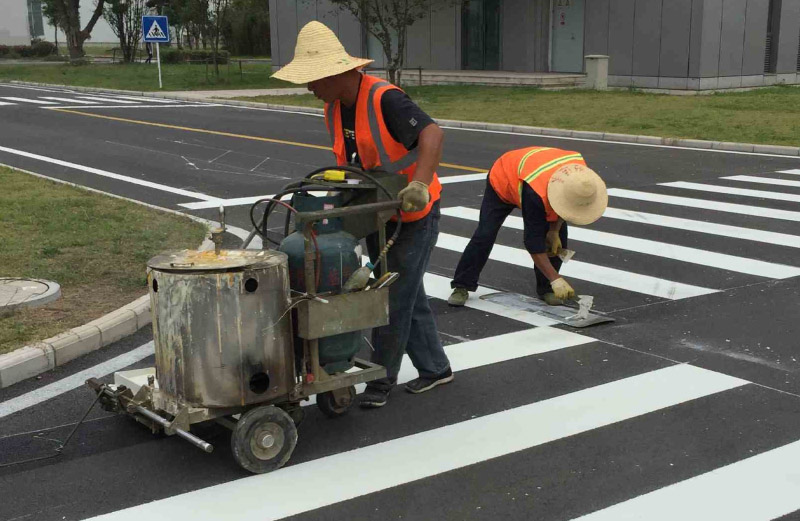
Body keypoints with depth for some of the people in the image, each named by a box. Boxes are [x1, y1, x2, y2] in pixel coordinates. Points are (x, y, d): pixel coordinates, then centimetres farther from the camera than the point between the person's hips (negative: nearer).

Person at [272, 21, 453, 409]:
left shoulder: (385, 99, -25)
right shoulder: (334, 108, 1)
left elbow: (432, 134, -37)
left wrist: (420, 184, -50)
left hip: (414, 215, -8)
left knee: (396, 298, -3)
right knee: (407, 294, 15)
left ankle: (382, 379, 9)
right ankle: (434, 367, 28)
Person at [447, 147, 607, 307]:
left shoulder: (579, 176, -31)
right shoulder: (535, 194, -48)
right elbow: (534, 241, -39)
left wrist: (554, 231, -10)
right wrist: (556, 279, -39)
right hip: (502, 183, -5)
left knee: (559, 236, -8)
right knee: (485, 235, -16)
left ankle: (545, 288, 5)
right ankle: (462, 287, -3)